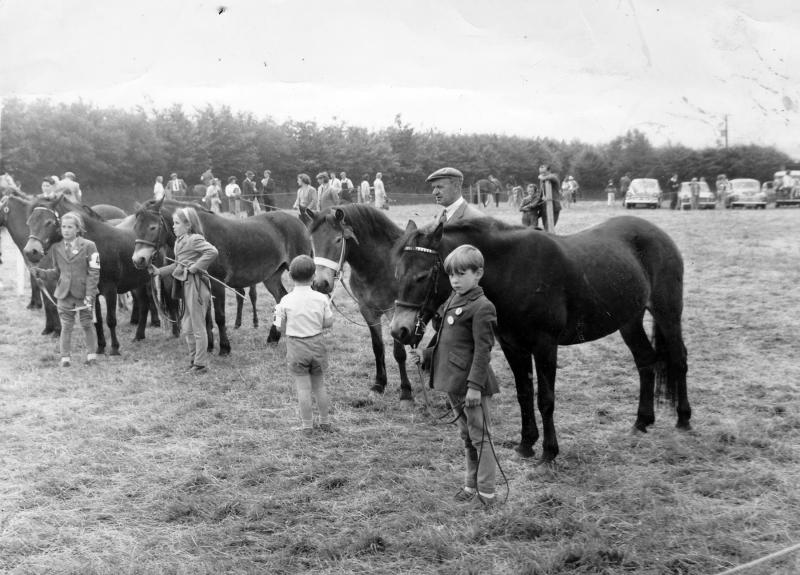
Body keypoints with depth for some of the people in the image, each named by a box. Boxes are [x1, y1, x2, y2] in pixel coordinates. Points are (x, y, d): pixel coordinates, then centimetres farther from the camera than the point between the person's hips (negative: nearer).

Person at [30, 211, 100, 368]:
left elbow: (94, 273, -9)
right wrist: (40, 273, -5)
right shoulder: (57, 248, 6)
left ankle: (91, 355, 21)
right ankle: (65, 357, 13)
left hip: (83, 293, -3)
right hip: (64, 294, 3)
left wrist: (89, 295, -15)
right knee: (66, 326, 5)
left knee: (87, 324, 8)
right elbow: (57, 272, 13)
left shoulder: (89, 246, -6)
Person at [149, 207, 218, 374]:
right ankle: (194, 359, 28)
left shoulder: (195, 239, -15)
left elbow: (212, 252, -29)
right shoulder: (179, 241, 12)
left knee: (198, 326, 1)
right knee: (187, 328, 16)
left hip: (196, 285, -9)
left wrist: (196, 266, -25)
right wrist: (159, 271, 12)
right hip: (186, 285, 9)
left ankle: (201, 364, 11)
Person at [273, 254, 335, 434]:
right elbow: (328, 323, -2)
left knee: (303, 387, 7)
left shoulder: (286, 301, -11)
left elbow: (281, 329, -6)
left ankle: (307, 425, 13)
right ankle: (325, 421, 26)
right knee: (319, 385, 16)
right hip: (317, 344, 2)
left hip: (296, 347, -2)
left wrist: (278, 312, 12)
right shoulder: (321, 299, -8)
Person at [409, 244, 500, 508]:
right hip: (452, 383, 9)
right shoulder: (451, 302, 12)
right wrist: (426, 355, 7)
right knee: (466, 437, 18)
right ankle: (471, 486, 30)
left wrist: (475, 386, -22)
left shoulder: (481, 307, -15)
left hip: (472, 386, -9)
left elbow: (482, 350, -19)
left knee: (479, 437, 1)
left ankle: (486, 492, 10)